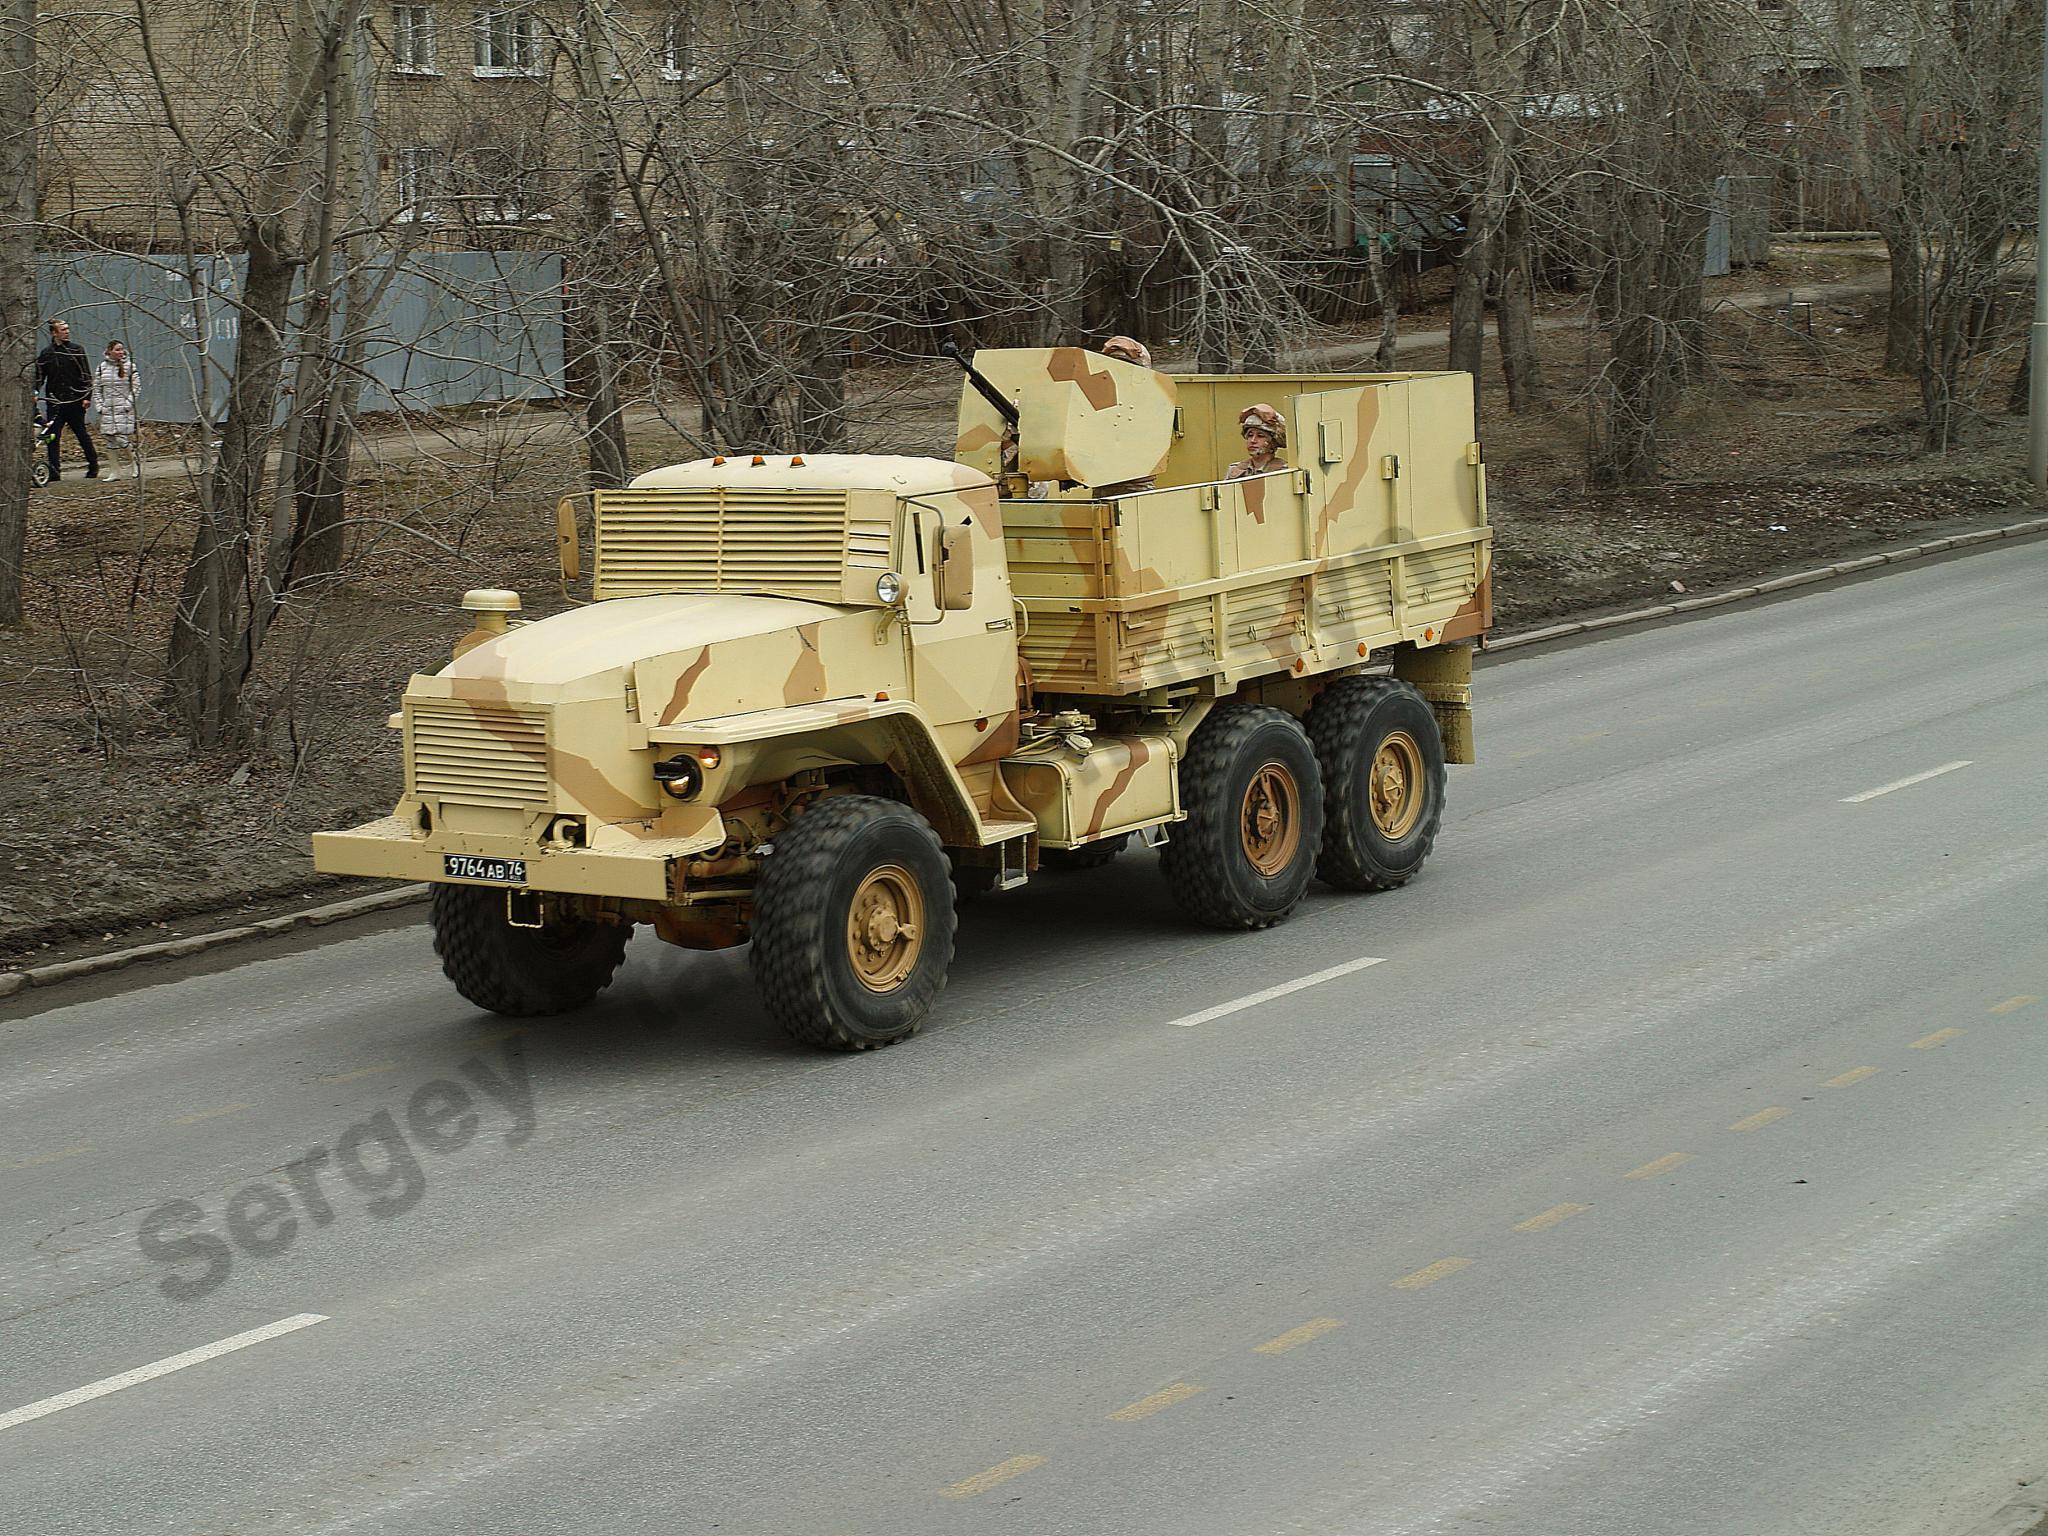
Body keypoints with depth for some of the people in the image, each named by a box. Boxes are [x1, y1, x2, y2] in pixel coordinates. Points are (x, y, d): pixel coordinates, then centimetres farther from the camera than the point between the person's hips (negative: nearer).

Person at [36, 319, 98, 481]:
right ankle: (54, 472, -6)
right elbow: (38, 376, 12)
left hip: (75, 401, -1)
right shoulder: (46, 354, 7)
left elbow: (86, 376, 3)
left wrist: (87, 396, -5)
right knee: (52, 436, -6)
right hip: (55, 402, 1)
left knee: (82, 434, 7)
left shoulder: (77, 350, 3)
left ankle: (93, 465, 23)